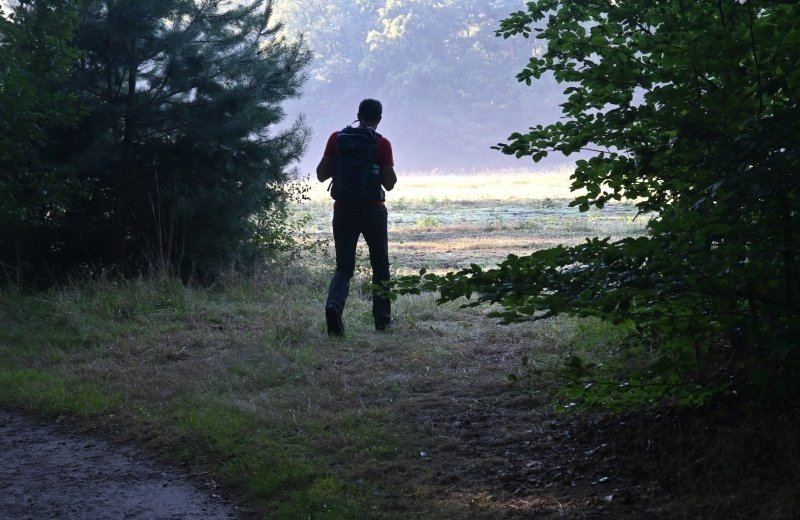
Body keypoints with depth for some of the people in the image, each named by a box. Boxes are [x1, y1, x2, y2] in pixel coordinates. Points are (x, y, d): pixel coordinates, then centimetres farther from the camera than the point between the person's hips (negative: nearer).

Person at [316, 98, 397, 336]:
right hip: (373, 211, -2)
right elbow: (389, 183, -7)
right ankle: (382, 319, 19)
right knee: (380, 266, 15)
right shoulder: (382, 144, -6)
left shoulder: (337, 138, 1)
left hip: (344, 210, 2)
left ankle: (334, 305, -24)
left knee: (344, 267, 4)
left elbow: (321, 174, 2)